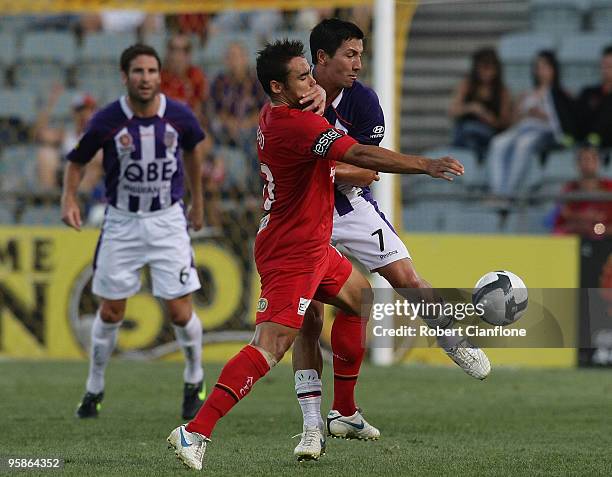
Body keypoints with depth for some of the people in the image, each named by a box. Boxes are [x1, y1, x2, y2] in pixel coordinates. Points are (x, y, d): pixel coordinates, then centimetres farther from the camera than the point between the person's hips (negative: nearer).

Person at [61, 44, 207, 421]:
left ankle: (194, 381, 22)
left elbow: (193, 149, 13)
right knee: (110, 312, 5)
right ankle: (94, 389, 25)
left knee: (180, 312, -4)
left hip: (168, 220, 0)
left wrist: (197, 201, 21)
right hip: (122, 223, 0)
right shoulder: (107, 121, -13)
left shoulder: (179, 116, -9)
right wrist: (69, 199, -14)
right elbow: (77, 161, 2)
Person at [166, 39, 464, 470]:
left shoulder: (272, 117, 6)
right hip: (292, 253, -11)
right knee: (270, 347, -18)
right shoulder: (299, 126, -24)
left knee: (361, 297, 27)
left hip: (311, 246, 11)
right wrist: (426, 165, -29)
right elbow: (360, 155, -29)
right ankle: (195, 432, -23)